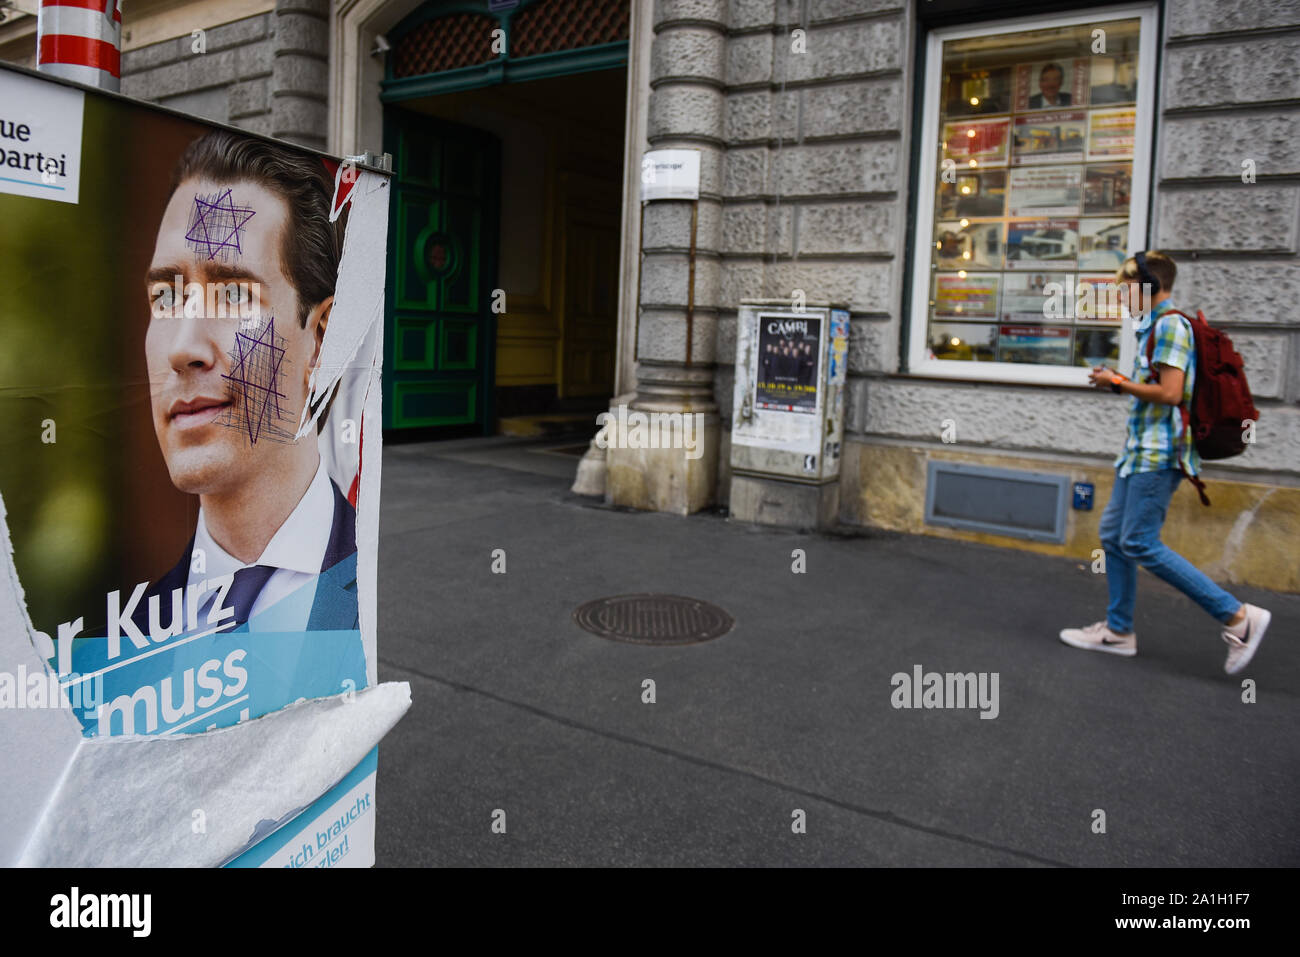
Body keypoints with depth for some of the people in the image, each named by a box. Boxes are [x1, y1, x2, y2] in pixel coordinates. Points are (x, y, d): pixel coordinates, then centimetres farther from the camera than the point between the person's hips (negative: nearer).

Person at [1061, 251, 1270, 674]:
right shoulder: (1155, 326, 18)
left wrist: (1119, 382, -9)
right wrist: (1118, 382, 10)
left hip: (1159, 452, -10)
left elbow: (1169, 392, -21)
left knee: (1140, 544, -10)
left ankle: (1238, 617, -3)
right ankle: (1118, 630, 18)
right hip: (1141, 449, 10)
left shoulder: (1170, 325, -13)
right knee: (1114, 534, 11)